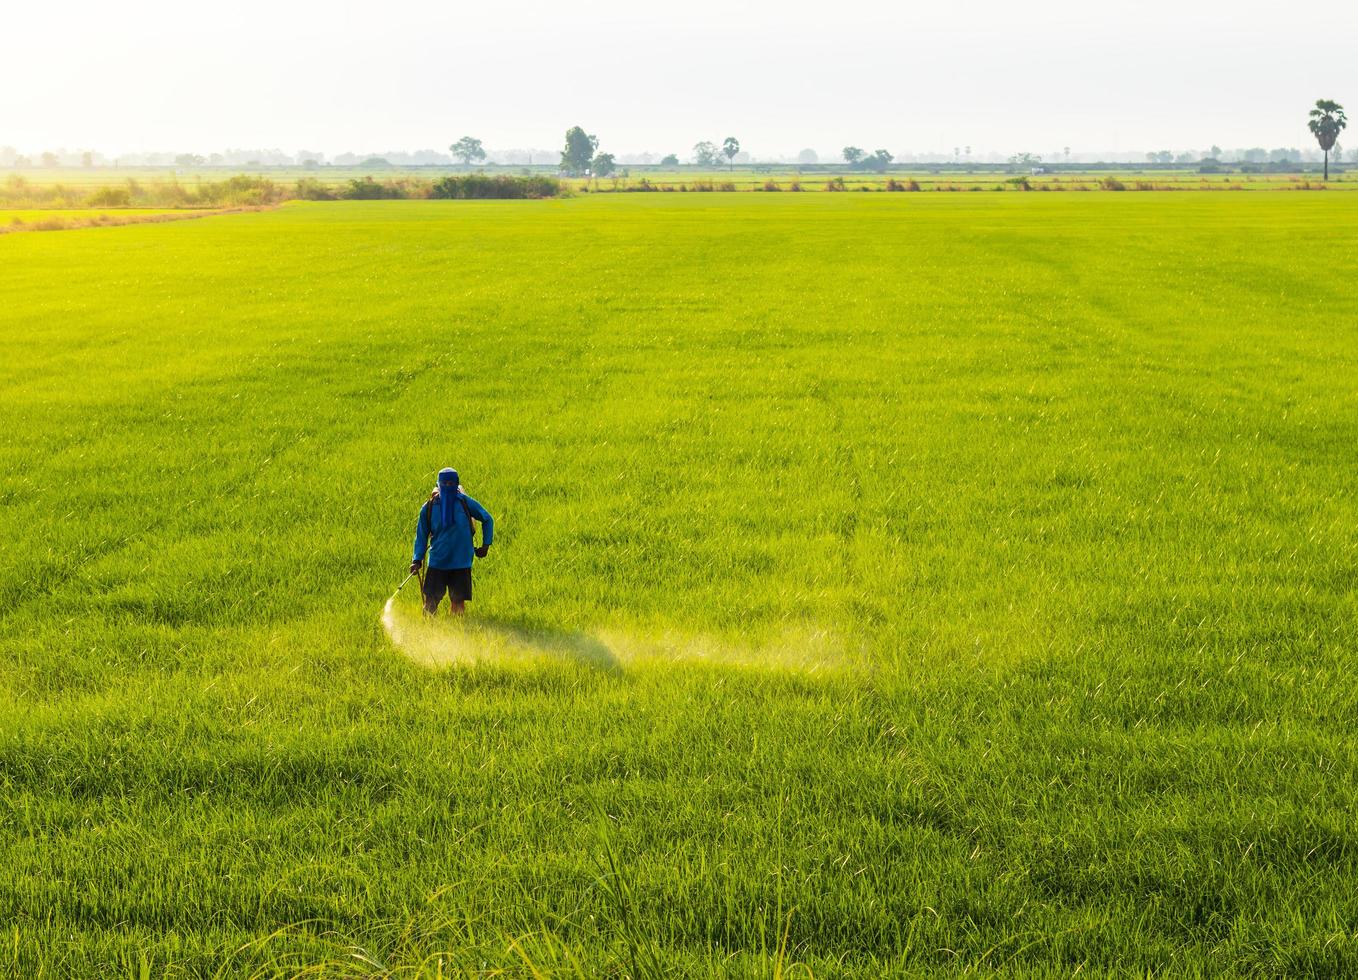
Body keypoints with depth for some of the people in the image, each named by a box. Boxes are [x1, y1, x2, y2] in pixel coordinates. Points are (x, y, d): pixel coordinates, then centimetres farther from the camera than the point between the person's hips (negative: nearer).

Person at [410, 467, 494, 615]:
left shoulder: (465, 503, -3)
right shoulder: (429, 507, -1)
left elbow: (487, 520, 11)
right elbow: (421, 535, 7)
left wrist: (486, 545, 6)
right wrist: (417, 560, -3)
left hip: (461, 563, 0)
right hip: (437, 563, 0)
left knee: (458, 602, 4)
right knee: (430, 602, -5)